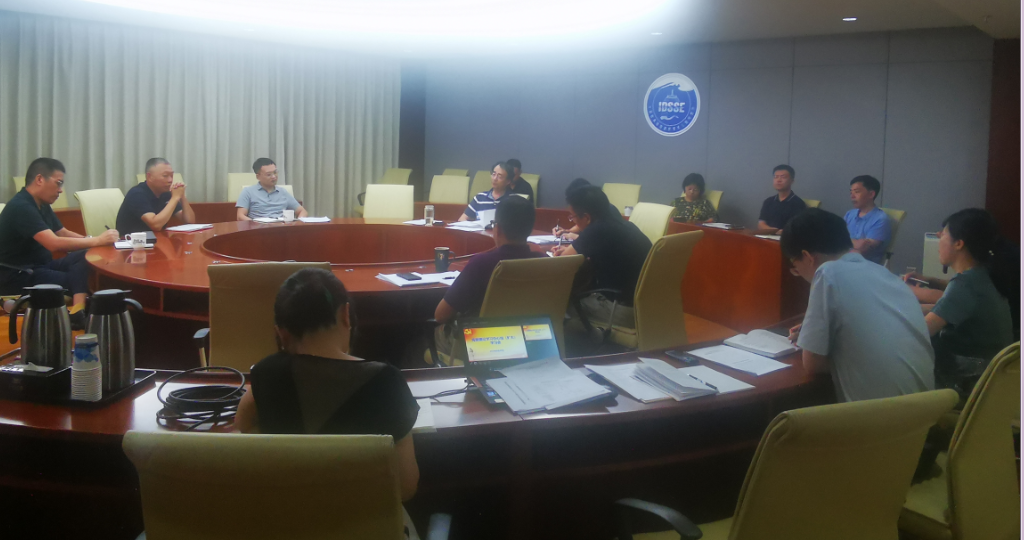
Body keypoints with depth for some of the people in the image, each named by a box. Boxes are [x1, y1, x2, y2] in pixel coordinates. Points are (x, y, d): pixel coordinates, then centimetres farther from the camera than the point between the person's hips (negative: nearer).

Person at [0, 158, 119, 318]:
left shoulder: (42, 205, 10)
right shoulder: (21, 207, -21)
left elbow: (63, 233, 16)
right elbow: (54, 243, -32)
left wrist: (95, 240, -2)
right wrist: (97, 240, -26)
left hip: (39, 266, 9)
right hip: (17, 276, -9)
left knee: (85, 256, -17)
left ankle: (78, 312, -33)